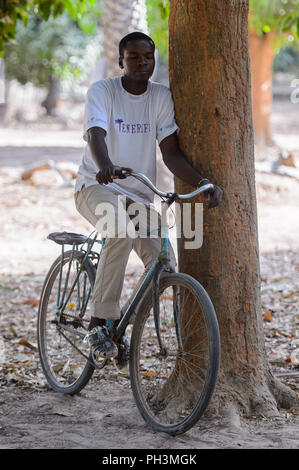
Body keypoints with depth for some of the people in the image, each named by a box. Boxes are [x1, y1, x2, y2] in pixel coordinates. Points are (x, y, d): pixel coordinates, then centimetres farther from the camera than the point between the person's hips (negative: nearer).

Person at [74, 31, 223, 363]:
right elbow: (95, 136, -27)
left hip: (139, 193, 4)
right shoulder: (102, 91, -9)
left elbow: (171, 152, -7)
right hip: (97, 186, -4)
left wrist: (202, 182, -25)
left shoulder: (161, 97, 1)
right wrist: (104, 166, -50)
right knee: (122, 230, -38)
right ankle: (100, 323, -28)